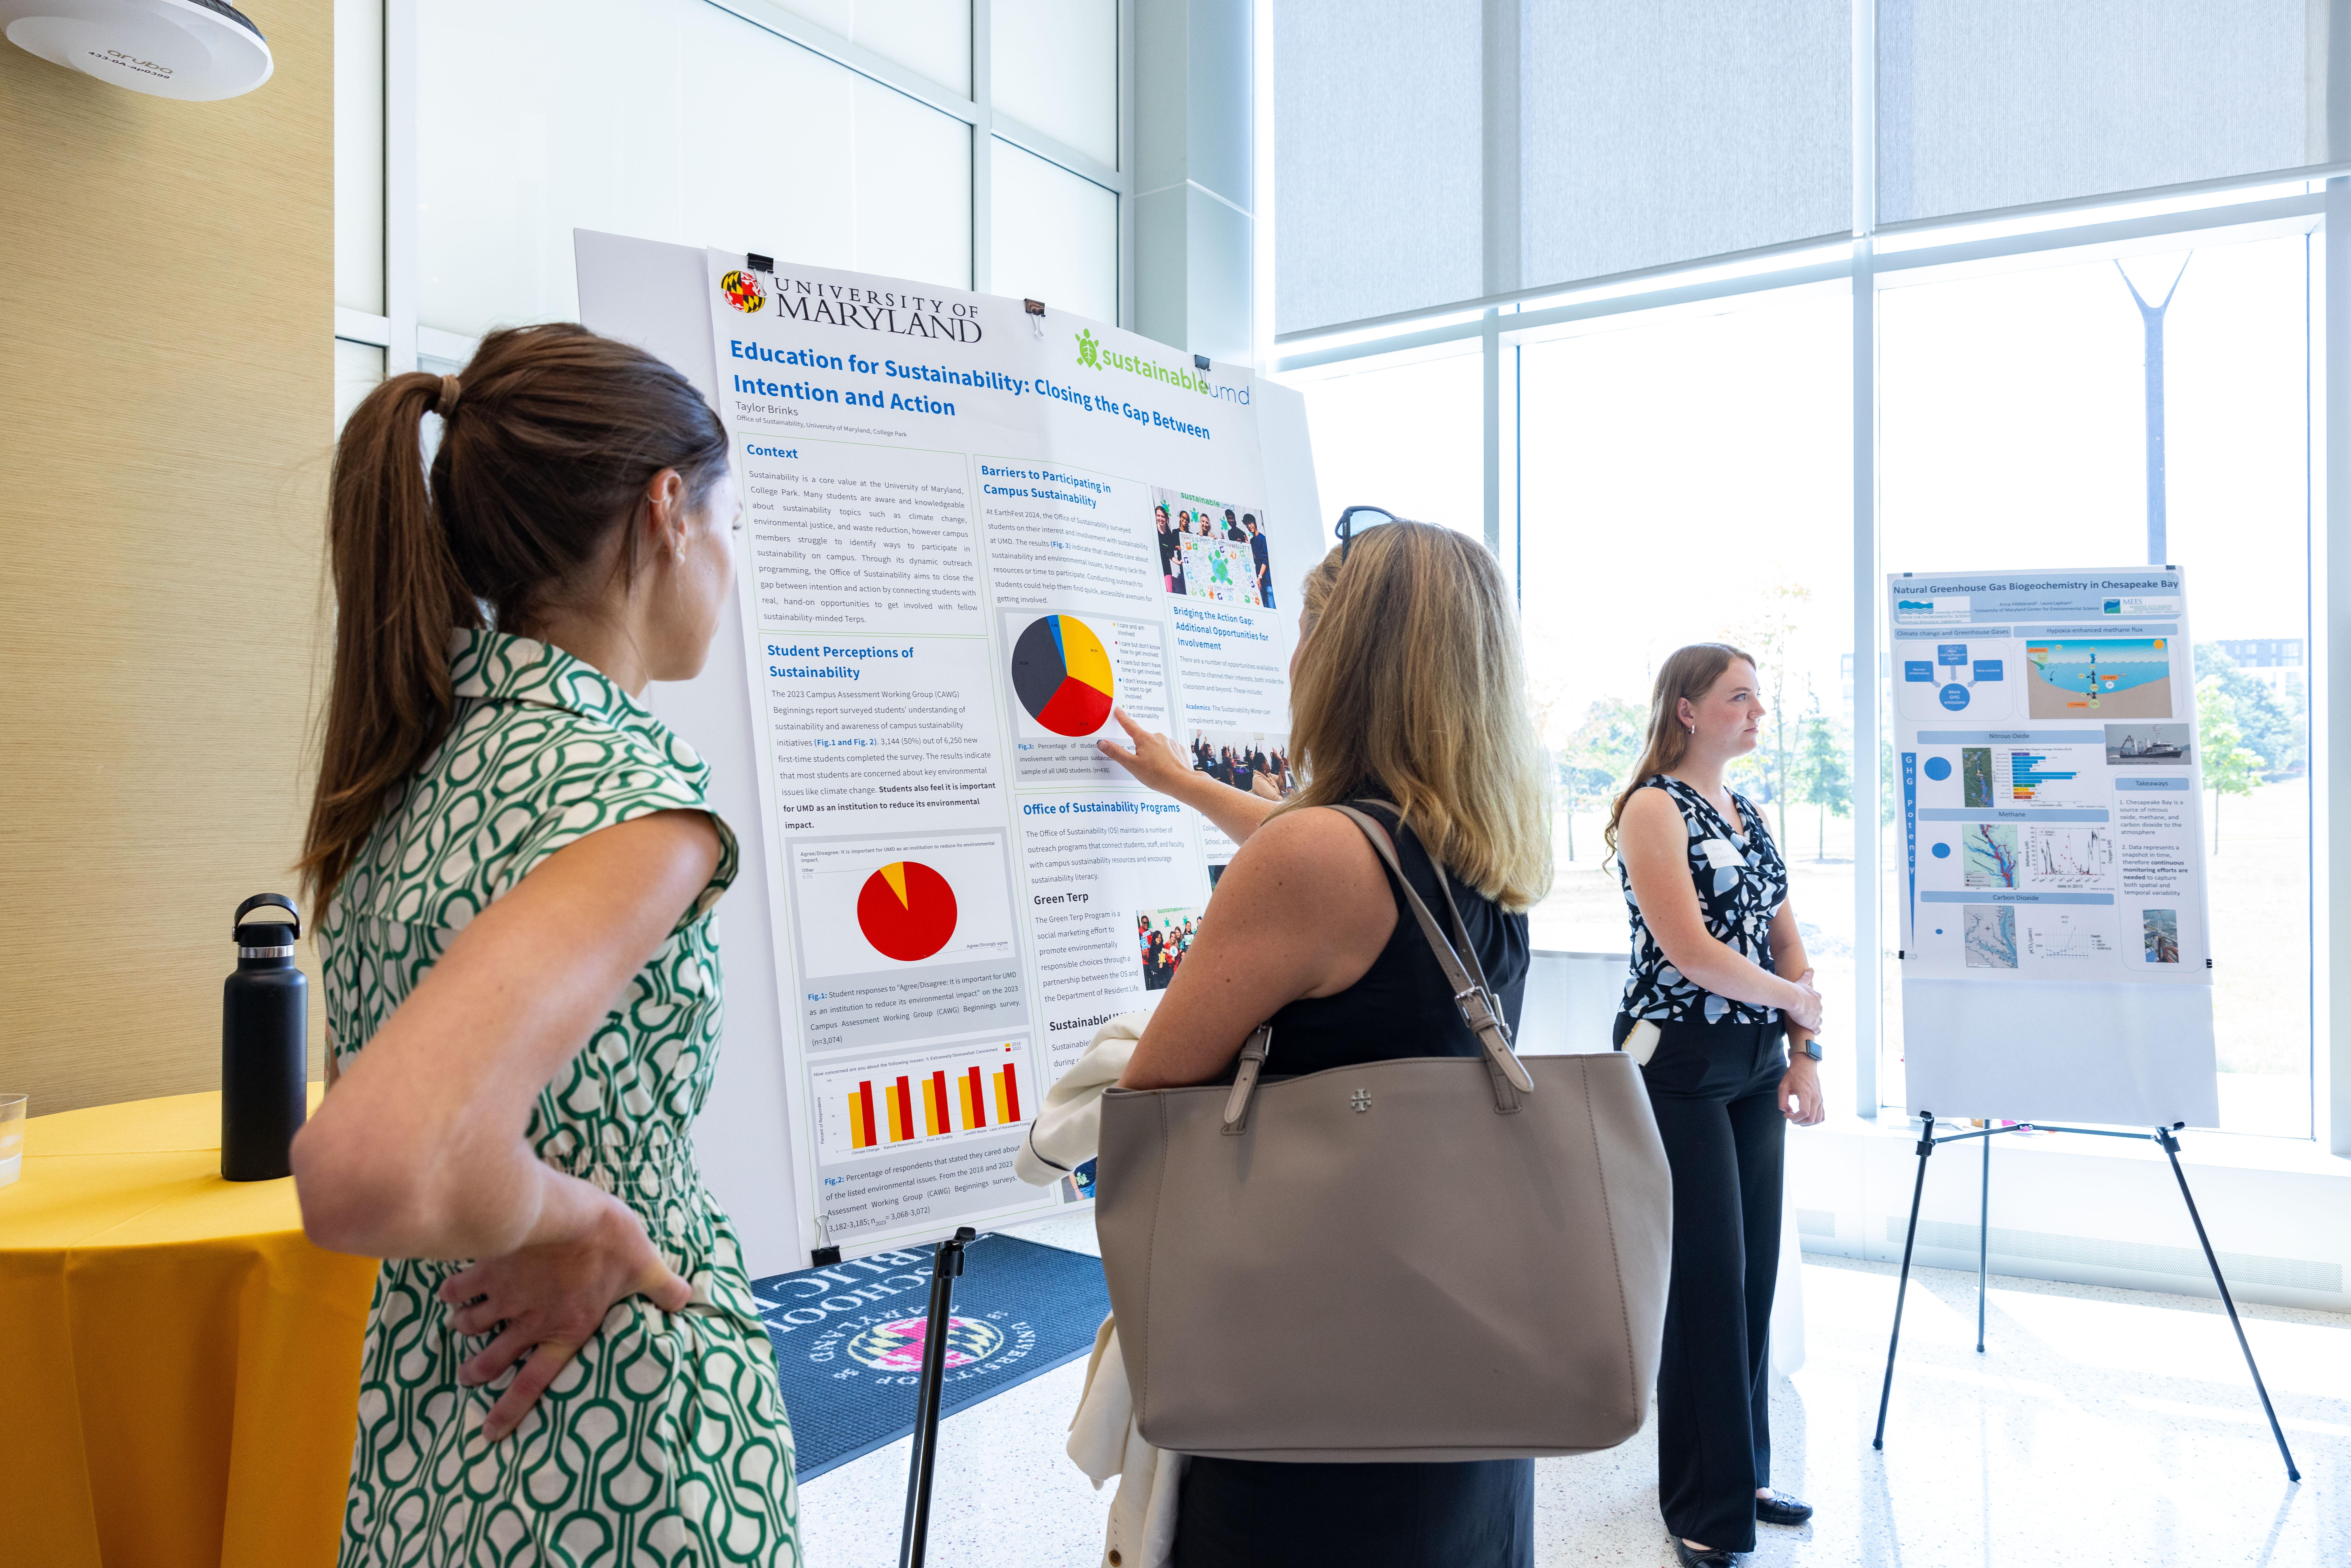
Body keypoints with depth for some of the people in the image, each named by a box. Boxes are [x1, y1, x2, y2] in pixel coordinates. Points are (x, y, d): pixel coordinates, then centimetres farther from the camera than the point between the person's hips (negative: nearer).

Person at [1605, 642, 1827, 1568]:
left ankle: (1743, 1476, 27)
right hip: (1679, 1066, -7)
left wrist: (1804, 1057, 3)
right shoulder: (1653, 808, -10)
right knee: (1707, 1277, -1)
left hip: (1755, 1068, 7)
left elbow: (1787, 942, 11)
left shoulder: (1750, 814, 14)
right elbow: (1690, 951, -18)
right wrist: (1796, 1002, -4)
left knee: (1755, 1271, 11)